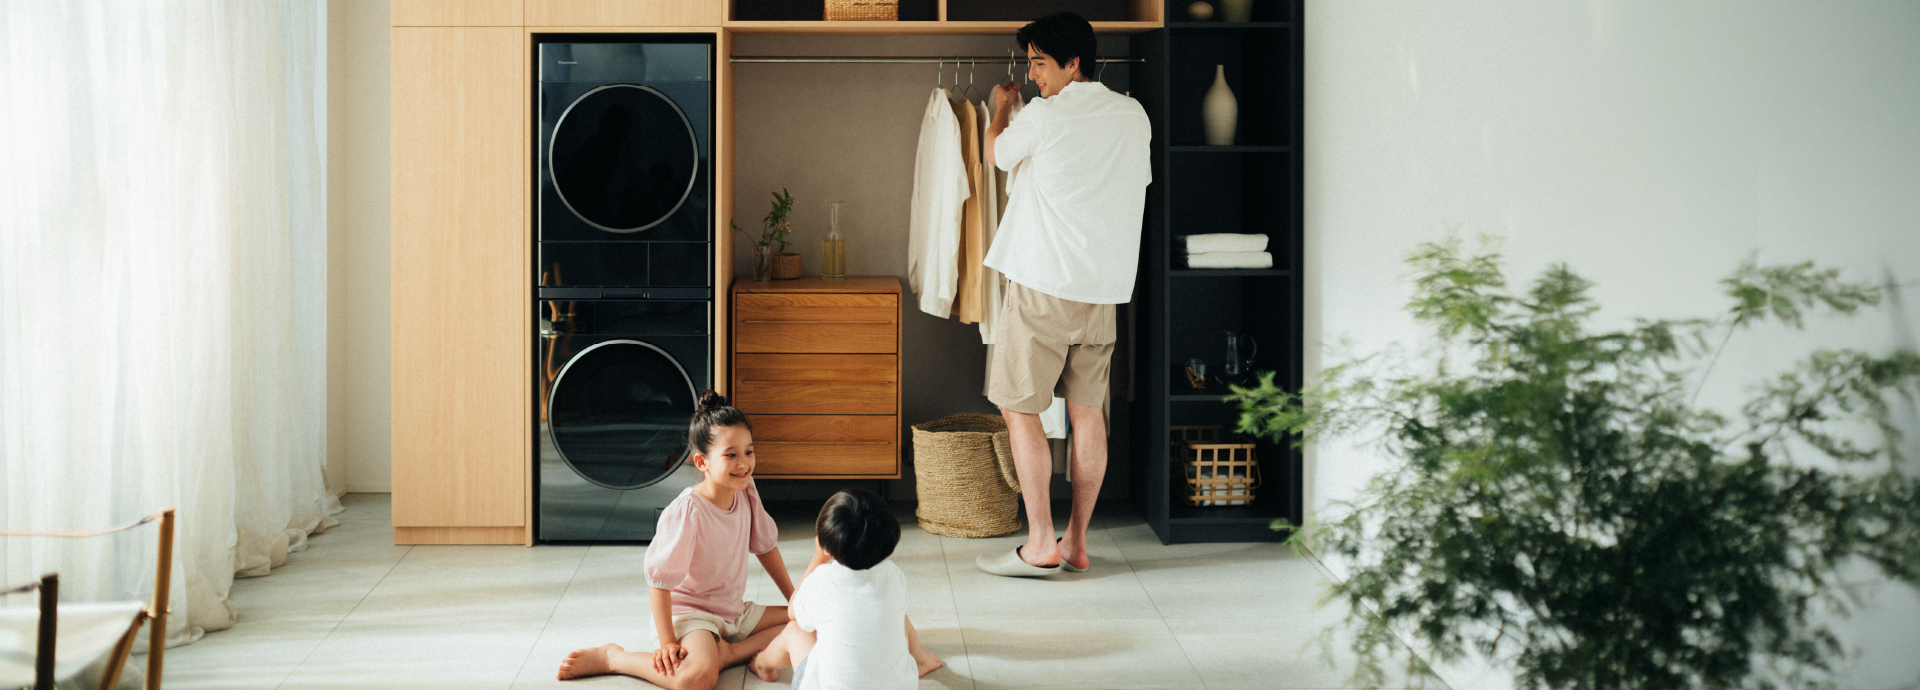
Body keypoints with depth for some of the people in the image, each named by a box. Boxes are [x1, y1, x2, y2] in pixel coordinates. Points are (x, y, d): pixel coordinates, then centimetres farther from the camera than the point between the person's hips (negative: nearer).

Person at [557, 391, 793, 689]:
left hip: (734, 610, 8)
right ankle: (609, 657, -12)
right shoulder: (686, 511, -24)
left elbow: (765, 545, 14)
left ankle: (728, 652, -14)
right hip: (689, 611, -8)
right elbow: (659, 579, -23)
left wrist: (795, 598, 15)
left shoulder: (746, 493, -2)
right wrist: (667, 643, -23)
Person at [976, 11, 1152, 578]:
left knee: (1019, 409, 1)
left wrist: (1001, 109, 29)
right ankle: (1077, 542, 12)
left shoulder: (1044, 117, -10)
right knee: (1088, 412, 9)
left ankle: (1040, 546, -2)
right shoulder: (1133, 116, 7)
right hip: (1105, 287, 6)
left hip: (1044, 285, -6)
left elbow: (996, 155, 10)